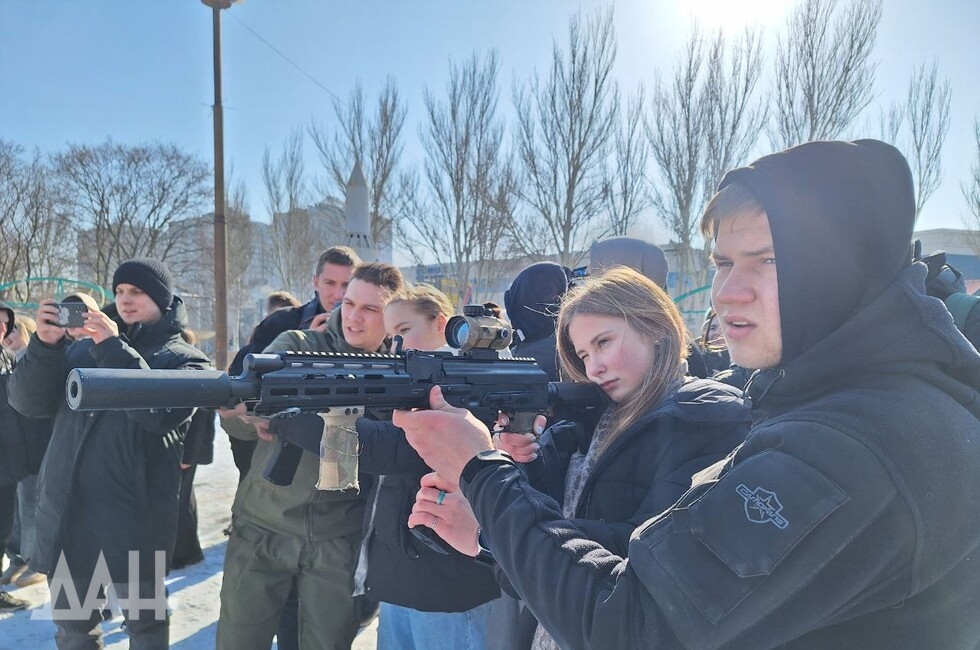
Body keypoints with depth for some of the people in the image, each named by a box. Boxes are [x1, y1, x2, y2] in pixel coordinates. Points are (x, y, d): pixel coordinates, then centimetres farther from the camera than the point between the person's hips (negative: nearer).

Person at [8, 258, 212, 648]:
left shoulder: (184, 359, 0)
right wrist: (45, 344, -12)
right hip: (64, 510, 4)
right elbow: (27, 402, 3)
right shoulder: (82, 346, 12)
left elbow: (163, 412, -18)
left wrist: (114, 349, -18)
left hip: (134, 516, -4)